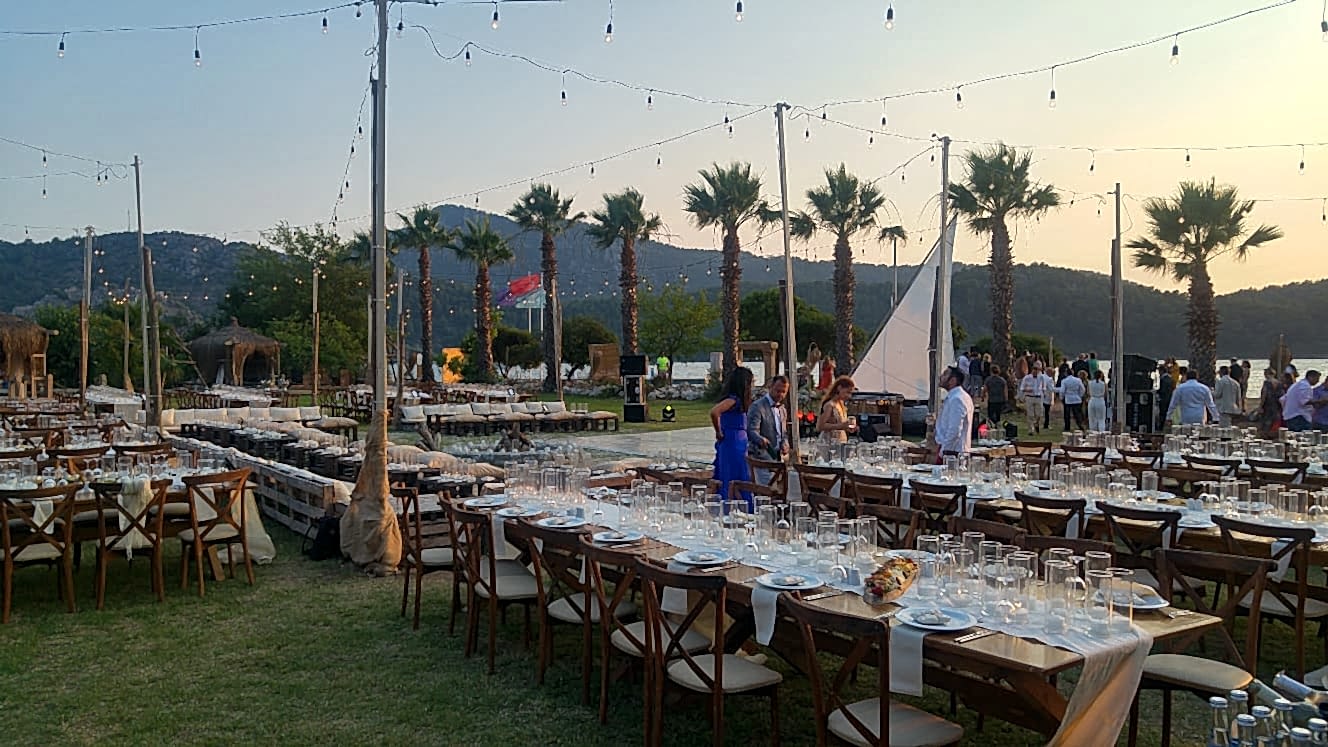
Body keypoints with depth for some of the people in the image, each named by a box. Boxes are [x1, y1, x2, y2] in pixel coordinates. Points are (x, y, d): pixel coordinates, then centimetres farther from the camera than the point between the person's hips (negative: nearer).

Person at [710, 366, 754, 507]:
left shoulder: (737, 400, 13)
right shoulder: (733, 400, -15)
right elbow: (714, 412, -30)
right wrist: (719, 433, -17)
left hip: (738, 447, 9)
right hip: (733, 447, -9)